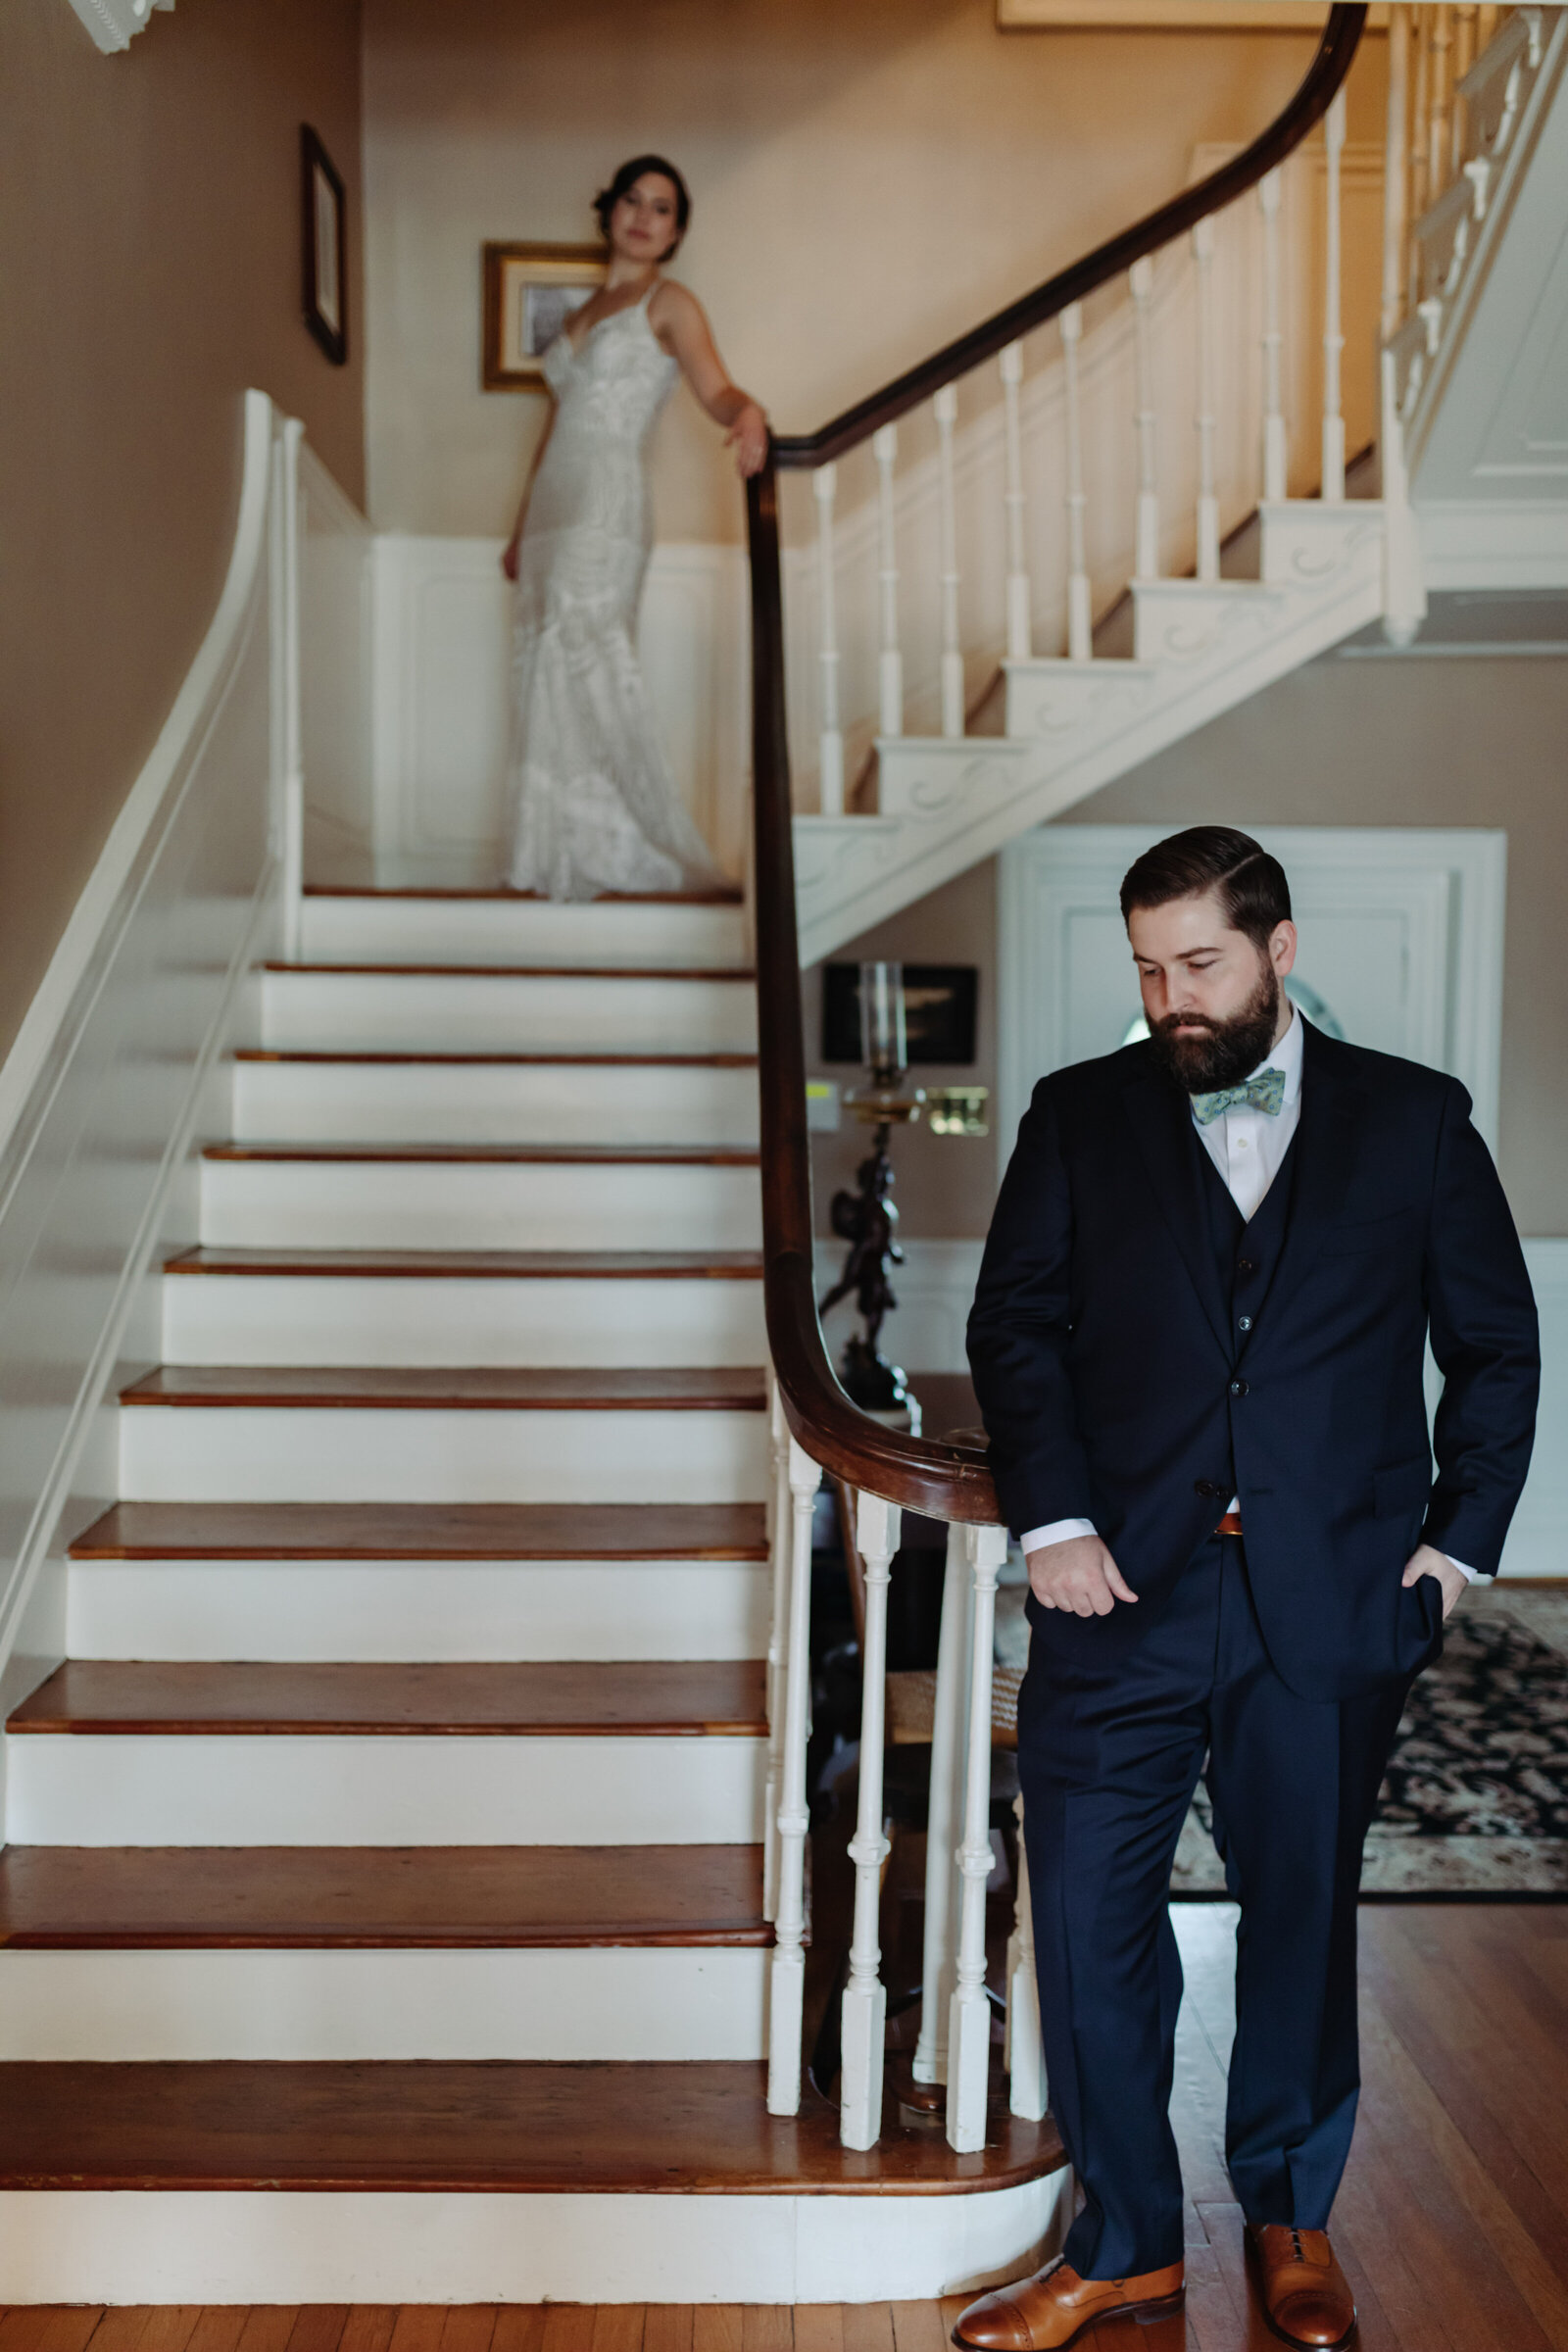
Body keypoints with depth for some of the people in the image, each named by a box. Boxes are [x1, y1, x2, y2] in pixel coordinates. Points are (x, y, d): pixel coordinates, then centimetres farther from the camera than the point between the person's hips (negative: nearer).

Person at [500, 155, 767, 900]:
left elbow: (716, 389, -12)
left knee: (580, 657, -20)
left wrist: (748, 413, -36)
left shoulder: (668, 303, 5)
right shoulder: (583, 313, 24)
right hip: (554, 507, 7)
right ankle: (565, 864, 3)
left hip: (605, 506, -7)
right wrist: (521, 530, 25)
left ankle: (630, 853, -17)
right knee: (543, 678, 1)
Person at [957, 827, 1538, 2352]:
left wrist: (1458, 1539, 2)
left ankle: (1290, 2215, 36)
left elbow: (1496, 1345, 9)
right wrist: (1053, 1520, -8)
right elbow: (1015, 1324, 3)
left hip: (1332, 1603, 0)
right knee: (1089, 1919, 3)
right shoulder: (1079, 1116, 6)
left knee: (1303, 1916, 13)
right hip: (1125, 1593, 1)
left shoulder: (1414, 1120, 5)